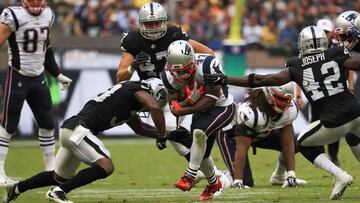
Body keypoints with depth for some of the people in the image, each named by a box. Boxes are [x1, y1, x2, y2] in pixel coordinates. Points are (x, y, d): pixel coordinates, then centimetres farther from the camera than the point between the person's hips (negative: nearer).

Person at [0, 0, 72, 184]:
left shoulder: (47, 16, 6)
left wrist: (57, 74, 20)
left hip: (38, 78, 6)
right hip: (18, 78, -6)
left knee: (47, 124, 7)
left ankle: (51, 169, 17)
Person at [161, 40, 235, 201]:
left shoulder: (207, 65, -32)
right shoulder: (169, 76, -16)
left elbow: (212, 99, -29)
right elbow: (174, 108, -13)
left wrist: (183, 110, -28)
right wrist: (188, 99, -34)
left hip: (222, 107, -6)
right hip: (201, 110, 6)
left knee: (199, 132, -31)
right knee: (201, 154, 8)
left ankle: (190, 176, -20)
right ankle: (215, 185, 36)